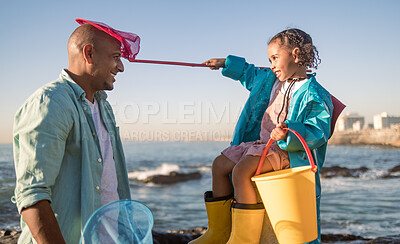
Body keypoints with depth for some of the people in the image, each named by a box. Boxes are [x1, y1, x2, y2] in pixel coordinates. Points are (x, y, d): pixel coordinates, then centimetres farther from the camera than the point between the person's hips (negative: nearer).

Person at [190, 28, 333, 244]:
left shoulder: (315, 95, -13)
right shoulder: (270, 80, 14)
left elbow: (317, 132, -22)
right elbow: (250, 74, 35)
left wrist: (289, 133, -38)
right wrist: (226, 63, 39)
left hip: (289, 150, -10)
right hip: (261, 142, 10)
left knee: (242, 170, -30)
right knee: (220, 164, 5)